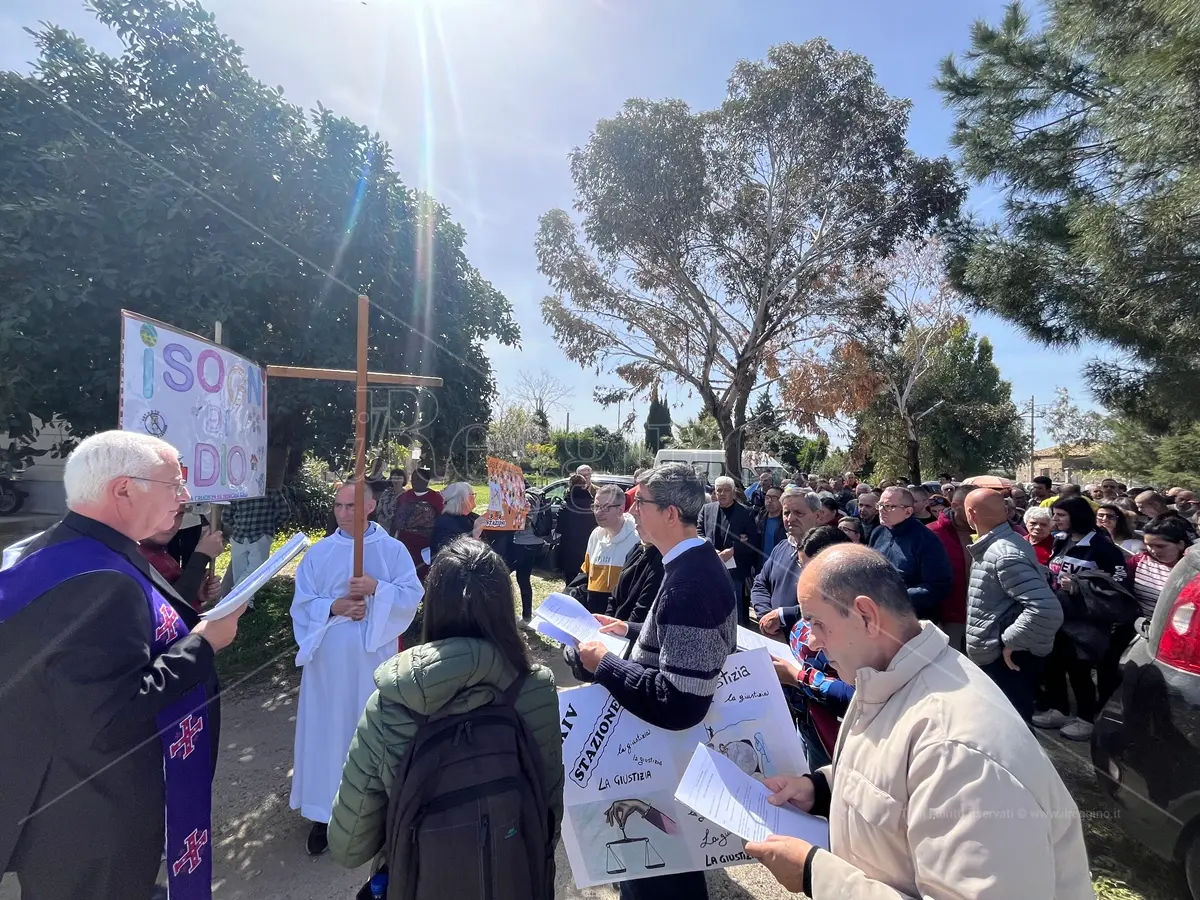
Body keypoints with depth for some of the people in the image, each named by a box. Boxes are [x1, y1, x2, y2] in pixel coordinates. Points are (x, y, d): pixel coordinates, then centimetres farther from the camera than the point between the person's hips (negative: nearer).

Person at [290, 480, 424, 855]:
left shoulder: (394, 550, -3)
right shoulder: (318, 552, 2)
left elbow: (413, 596, -8)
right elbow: (302, 604, 2)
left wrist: (377, 589, -22)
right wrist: (334, 608, -15)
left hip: (374, 658, -1)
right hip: (328, 658, 2)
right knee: (326, 730, 8)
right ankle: (324, 812, 25)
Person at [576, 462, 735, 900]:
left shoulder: (689, 583, -31)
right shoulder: (700, 564, 0)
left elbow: (676, 703, -33)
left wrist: (605, 664, -25)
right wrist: (630, 630, 8)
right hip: (682, 736, 9)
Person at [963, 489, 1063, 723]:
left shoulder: (1005, 555, -25)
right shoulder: (997, 545, 6)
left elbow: (1045, 609, -33)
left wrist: (1011, 642, -22)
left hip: (1009, 660, -10)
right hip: (994, 657, 10)